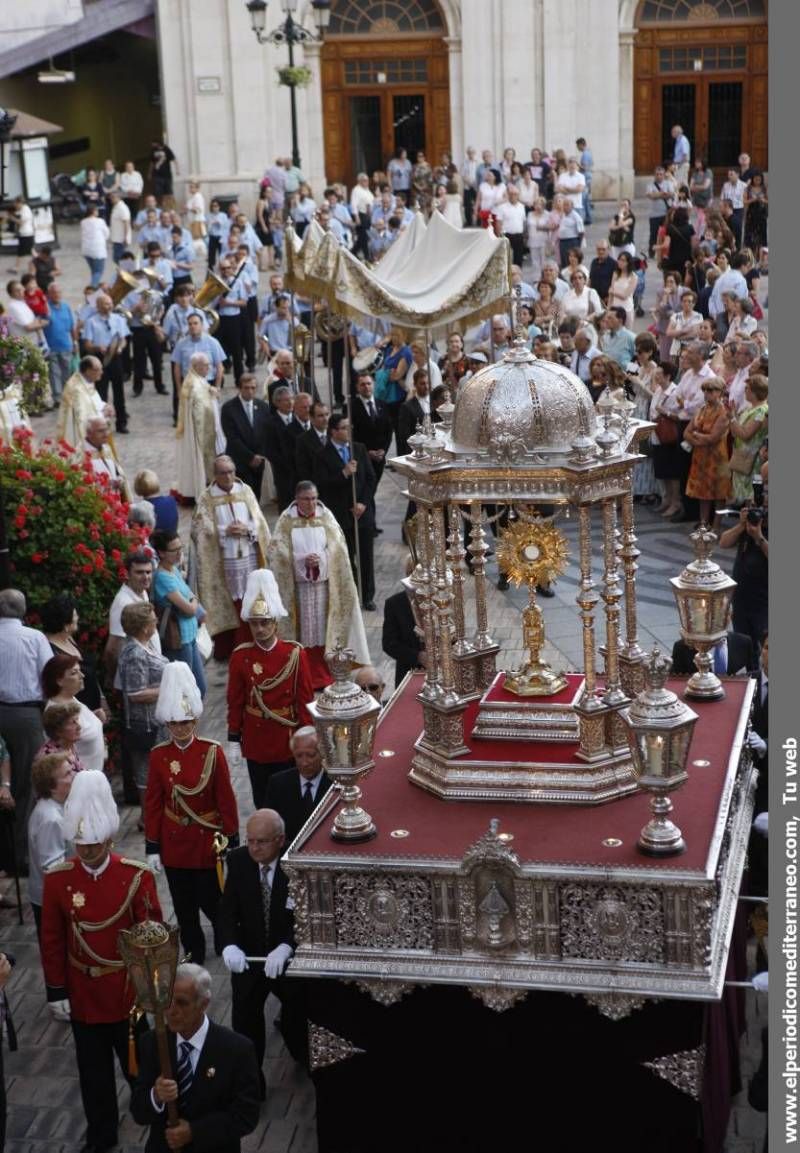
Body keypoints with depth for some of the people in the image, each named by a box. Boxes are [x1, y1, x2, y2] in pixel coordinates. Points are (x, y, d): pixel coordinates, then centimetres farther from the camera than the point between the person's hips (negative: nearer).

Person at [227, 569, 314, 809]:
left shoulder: (295, 654, -9)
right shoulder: (240, 656, -6)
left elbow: (305, 699, -4)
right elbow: (235, 702, 0)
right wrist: (233, 741, 1)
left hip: (288, 741, -1)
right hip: (256, 742, 1)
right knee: (262, 801, 12)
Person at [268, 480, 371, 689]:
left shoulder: (326, 517, 2)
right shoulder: (286, 521, -1)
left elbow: (337, 548, 0)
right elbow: (277, 551, -6)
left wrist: (320, 559, -18)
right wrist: (302, 560, -19)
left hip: (324, 583, 1)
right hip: (298, 584, -1)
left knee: (324, 627, 4)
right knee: (305, 630, 3)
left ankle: (325, 675, 12)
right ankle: (307, 677, 9)